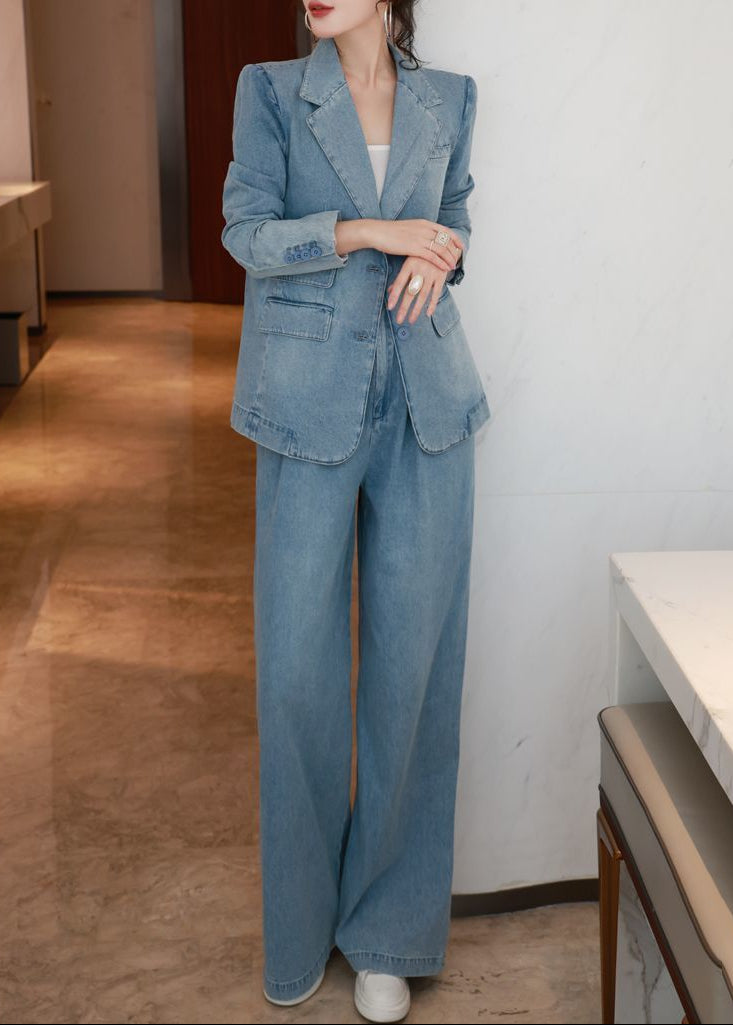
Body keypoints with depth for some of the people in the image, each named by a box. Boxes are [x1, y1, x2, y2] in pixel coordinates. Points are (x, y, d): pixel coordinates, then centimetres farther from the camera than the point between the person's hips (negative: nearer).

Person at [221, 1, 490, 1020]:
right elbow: (248, 231, -5)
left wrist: (436, 255, -4)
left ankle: (386, 931, 21)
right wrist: (371, 231, -18)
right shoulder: (271, 90, 3)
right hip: (311, 401, -2)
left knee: (413, 659, 4)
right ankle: (300, 925, 23)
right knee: (297, 662, 2)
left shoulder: (449, 98, 10)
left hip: (426, 402, 2)